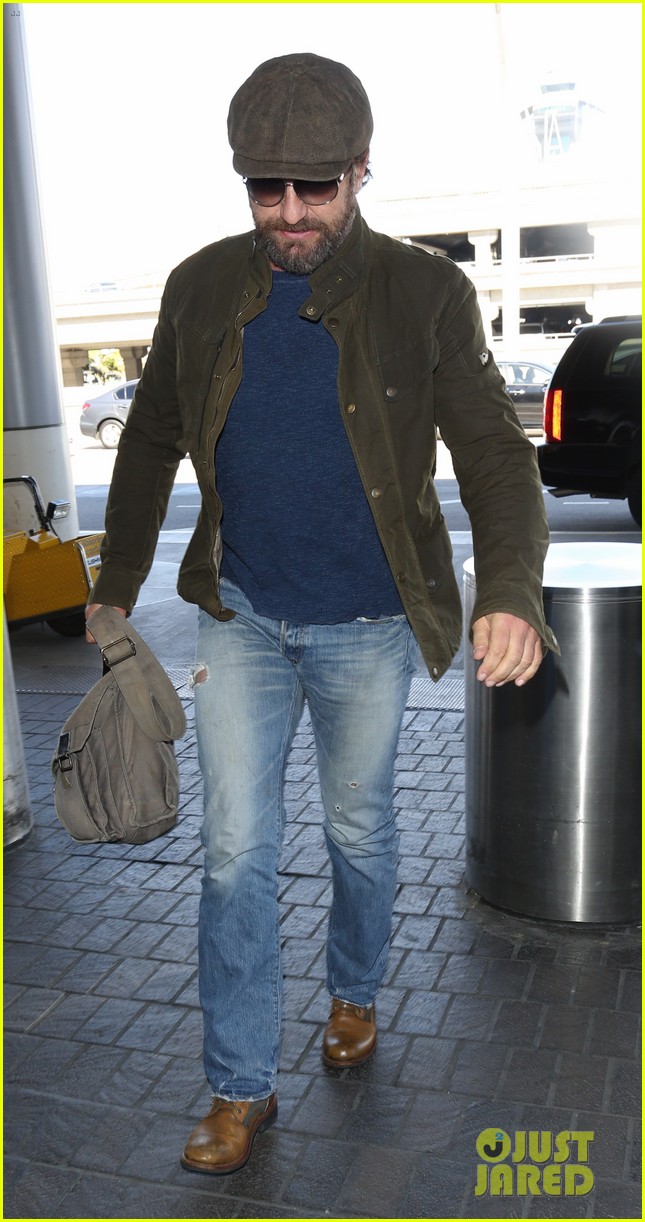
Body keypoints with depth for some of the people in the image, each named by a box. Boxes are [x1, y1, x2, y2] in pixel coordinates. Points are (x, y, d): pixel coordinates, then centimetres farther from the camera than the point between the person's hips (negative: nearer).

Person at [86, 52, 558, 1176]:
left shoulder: (425, 295, -9)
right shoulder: (201, 290, -1)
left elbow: (495, 455, -11)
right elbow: (150, 445, 10)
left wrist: (510, 594, -28)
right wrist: (115, 589, 14)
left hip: (367, 626, -1)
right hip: (241, 618, 2)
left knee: (359, 832, 16)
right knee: (235, 852, 3)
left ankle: (355, 996, 45)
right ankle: (241, 1090, 20)